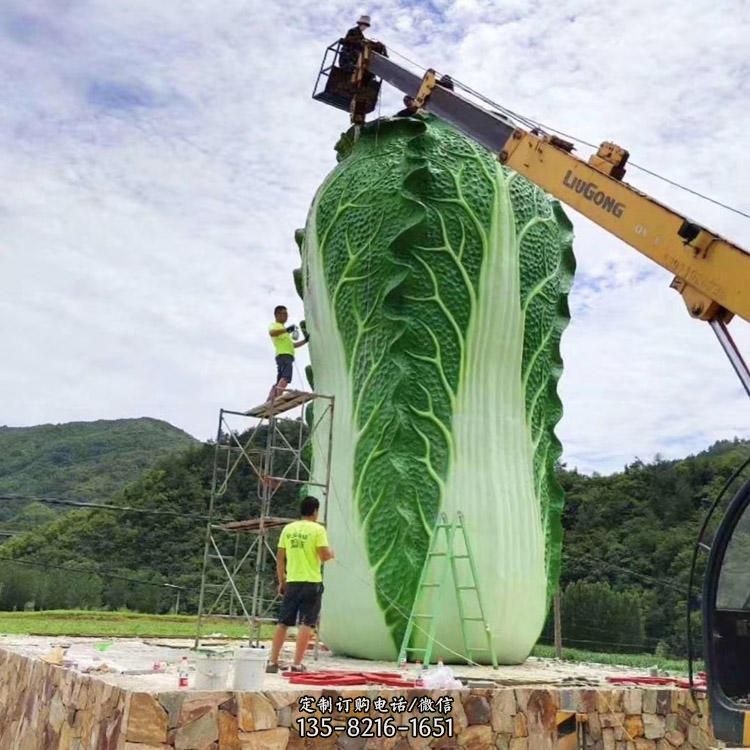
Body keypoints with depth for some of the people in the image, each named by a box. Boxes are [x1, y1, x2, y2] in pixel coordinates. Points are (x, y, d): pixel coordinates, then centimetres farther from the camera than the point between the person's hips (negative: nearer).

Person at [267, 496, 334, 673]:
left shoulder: (288, 528, 6)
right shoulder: (317, 529, -7)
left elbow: (279, 557, 7)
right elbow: (324, 555, -13)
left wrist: (281, 581, 16)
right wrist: (331, 554, 10)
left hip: (292, 582, 4)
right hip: (311, 582, -4)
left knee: (283, 622, 12)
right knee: (306, 623, 1)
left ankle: (273, 662, 14)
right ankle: (297, 664, -1)